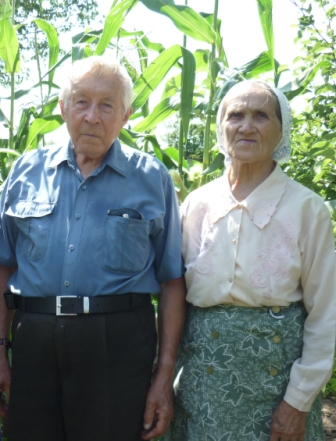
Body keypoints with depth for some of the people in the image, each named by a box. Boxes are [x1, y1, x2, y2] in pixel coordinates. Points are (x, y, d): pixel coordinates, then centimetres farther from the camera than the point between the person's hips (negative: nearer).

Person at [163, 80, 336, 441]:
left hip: (276, 367, -2)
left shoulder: (306, 208, -7)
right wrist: (168, 374, 5)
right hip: (201, 366, 3)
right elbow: (176, 294, 7)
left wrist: (299, 401, -7)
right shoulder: (197, 203, 1)